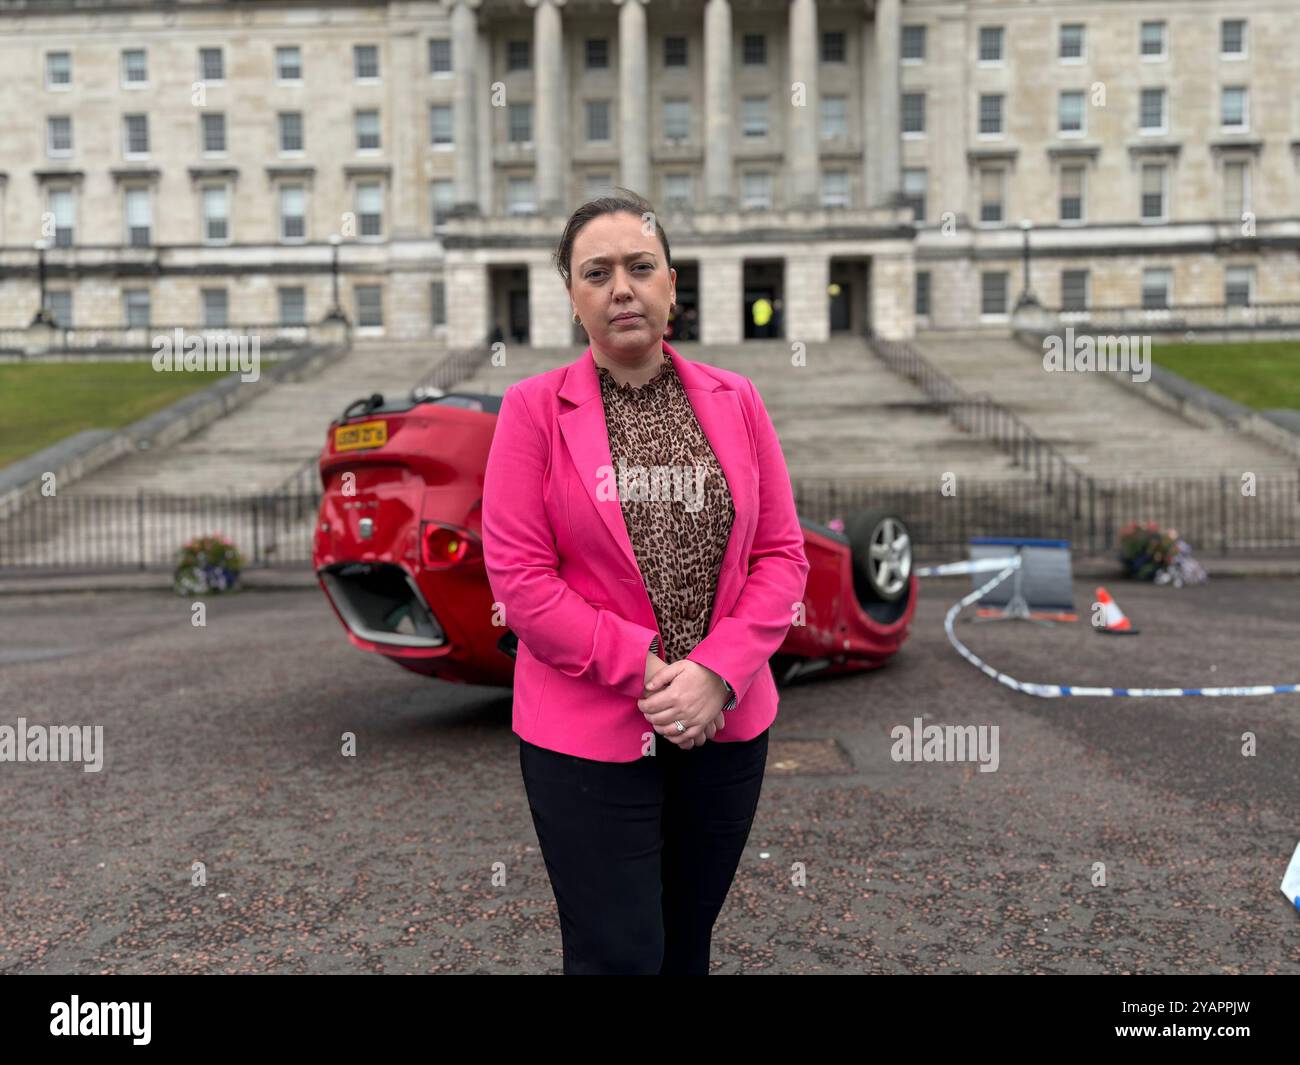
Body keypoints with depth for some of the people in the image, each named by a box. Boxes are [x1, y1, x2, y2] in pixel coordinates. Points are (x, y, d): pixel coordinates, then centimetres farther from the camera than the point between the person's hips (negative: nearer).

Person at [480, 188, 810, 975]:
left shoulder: (735, 400, 3)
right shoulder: (534, 408, -5)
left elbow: (782, 553, 1)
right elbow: (518, 576, -10)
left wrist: (717, 672, -13)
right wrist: (642, 670, -16)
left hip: (729, 721, 4)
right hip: (588, 732, -3)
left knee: (688, 942, 20)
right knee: (620, 955, 6)